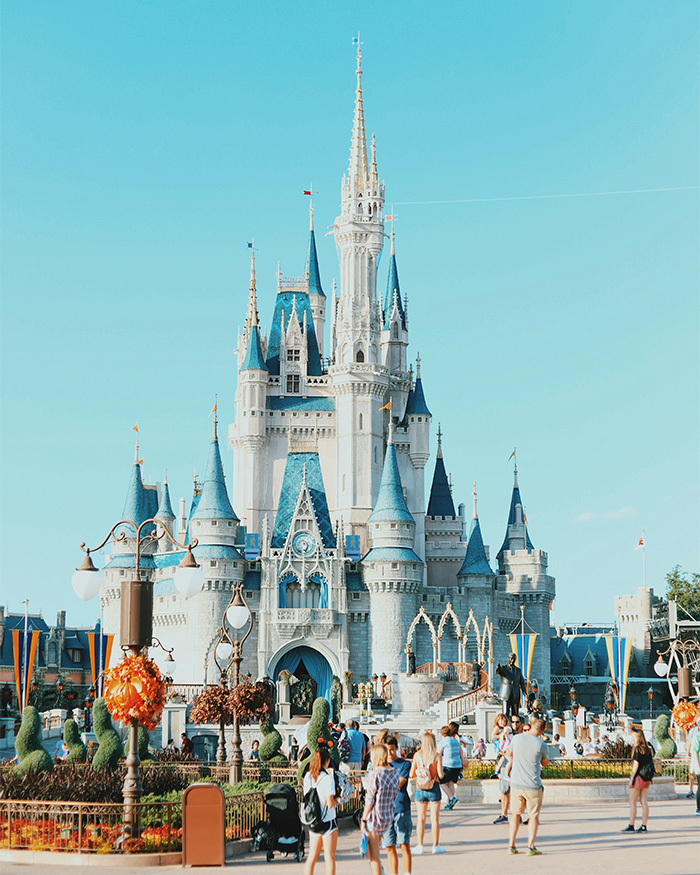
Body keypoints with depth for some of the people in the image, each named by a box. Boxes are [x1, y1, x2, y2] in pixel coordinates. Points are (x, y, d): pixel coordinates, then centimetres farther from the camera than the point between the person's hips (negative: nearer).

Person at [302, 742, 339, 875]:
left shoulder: (308, 776, 2)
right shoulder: (327, 778, -17)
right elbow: (330, 803, -19)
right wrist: (337, 799, 2)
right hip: (327, 821, -6)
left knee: (312, 856, 14)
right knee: (329, 858, 2)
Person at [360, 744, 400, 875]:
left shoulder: (374, 774, -18)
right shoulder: (394, 773, 2)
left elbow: (370, 800, -15)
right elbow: (394, 795, 10)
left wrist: (363, 819, -7)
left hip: (374, 816, -7)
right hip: (388, 817, 7)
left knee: (374, 854, 3)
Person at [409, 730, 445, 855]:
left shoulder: (417, 755, -4)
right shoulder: (437, 756, -9)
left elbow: (412, 774, -1)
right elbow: (440, 774, -12)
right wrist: (442, 773, 10)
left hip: (420, 788, 2)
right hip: (434, 788, -2)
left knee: (421, 818, 8)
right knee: (434, 818, 5)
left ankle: (420, 846, 11)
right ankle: (435, 846, 9)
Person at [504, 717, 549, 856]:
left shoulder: (517, 738, -3)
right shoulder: (542, 745, -12)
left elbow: (509, 754, 15)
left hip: (516, 783, 3)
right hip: (533, 786, -3)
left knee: (515, 814, 16)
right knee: (534, 815, 8)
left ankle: (511, 846, 15)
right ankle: (530, 847, -1)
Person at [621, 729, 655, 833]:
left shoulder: (637, 749, -12)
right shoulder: (648, 749, 9)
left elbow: (636, 764, -16)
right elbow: (651, 763, 12)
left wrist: (631, 778, -13)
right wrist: (649, 777, 17)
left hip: (639, 777, -7)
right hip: (647, 778, 7)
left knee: (632, 802, -2)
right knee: (644, 802, 8)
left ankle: (631, 826, -4)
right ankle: (644, 826, 6)